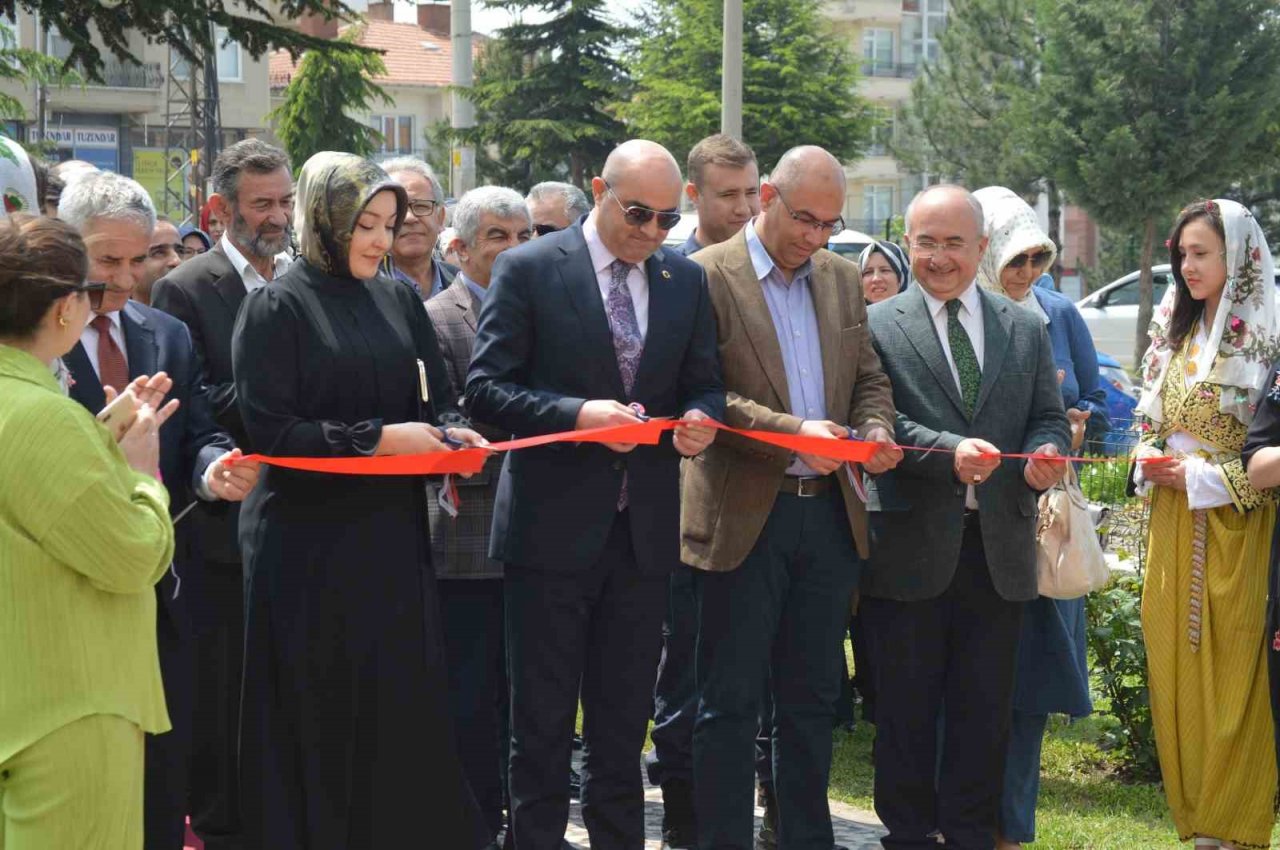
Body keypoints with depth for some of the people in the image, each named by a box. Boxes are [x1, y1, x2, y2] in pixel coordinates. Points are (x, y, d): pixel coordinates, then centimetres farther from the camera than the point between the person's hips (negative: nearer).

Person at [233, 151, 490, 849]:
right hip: (309, 547, -5)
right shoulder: (276, 309, -6)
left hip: (392, 536, 5)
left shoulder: (399, 301, 11)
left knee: (404, 707, 4)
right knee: (318, 715, 0)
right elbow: (268, 430, -12)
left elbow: (436, 399, 16)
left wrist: (450, 432, -7)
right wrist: (376, 437, -16)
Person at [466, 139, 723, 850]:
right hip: (553, 525, -4)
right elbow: (486, 389, -8)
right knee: (544, 720, 3)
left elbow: (705, 386, 13)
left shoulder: (686, 280, 9)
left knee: (624, 718, 12)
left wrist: (699, 419, -10)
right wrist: (577, 415, -22)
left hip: (644, 527, 4)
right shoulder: (530, 270, -5)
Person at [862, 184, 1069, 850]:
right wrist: (950, 453, -25)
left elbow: (1048, 417, 10)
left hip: (998, 548, 3)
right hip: (911, 546, -3)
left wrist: (1045, 453, -13)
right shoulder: (879, 326, 0)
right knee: (907, 709, 5)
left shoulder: (1026, 330, 12)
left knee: (986, 711, 8)